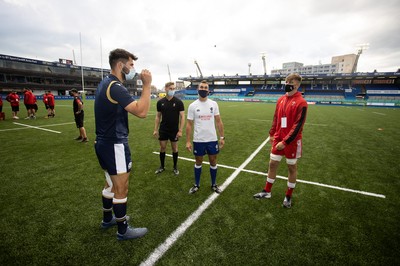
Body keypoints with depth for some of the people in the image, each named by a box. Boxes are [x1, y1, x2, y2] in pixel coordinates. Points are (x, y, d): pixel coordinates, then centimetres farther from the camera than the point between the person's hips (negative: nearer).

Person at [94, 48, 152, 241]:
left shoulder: (105, 83, 12)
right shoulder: (115, 87, -20)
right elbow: (141, 111, -29)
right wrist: (147, 85, -22)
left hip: (105, 142, 10)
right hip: (115, 145, -10)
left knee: (111, 184, 23)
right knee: (121, 189, 3)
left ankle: (108, 219, 42)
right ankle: (123, 230, 21)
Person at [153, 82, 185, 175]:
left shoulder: (178, 102, -8)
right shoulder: (160, 102, -1)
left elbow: (182, 116, -8)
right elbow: (158, 116, 6)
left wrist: (180, 130, -14)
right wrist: (155, 129, 2)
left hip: (174, 130, -2)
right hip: (163, 130, 2)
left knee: (174, 148, 9)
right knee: (162, 147, 10)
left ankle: (175, 167, 25)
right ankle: (162, 166, 27)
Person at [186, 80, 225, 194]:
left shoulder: (213, 104, 1)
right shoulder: (192, 106, -4)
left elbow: (218, 121, 4)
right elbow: (189, 124, -2)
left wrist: (222, 137, -1)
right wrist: (188, 141, -6)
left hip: (212, 139, 2)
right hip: (198, 140, -1)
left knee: (213, 161, 12)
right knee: (198, 162, 13)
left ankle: (214, 184, 31)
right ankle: (196, 185, 30)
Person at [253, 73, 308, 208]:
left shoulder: (301, 102, -14)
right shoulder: (281, 100, 6)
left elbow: (297, 126, -18)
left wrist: (285, 142, -20)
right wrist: (272, 134, 10)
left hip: (292, 141, -5)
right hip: (278, 139, 6)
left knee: (292, 167, 10)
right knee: (272, 164, 11)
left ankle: (288, 196, 28)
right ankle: (267, 191, 28)